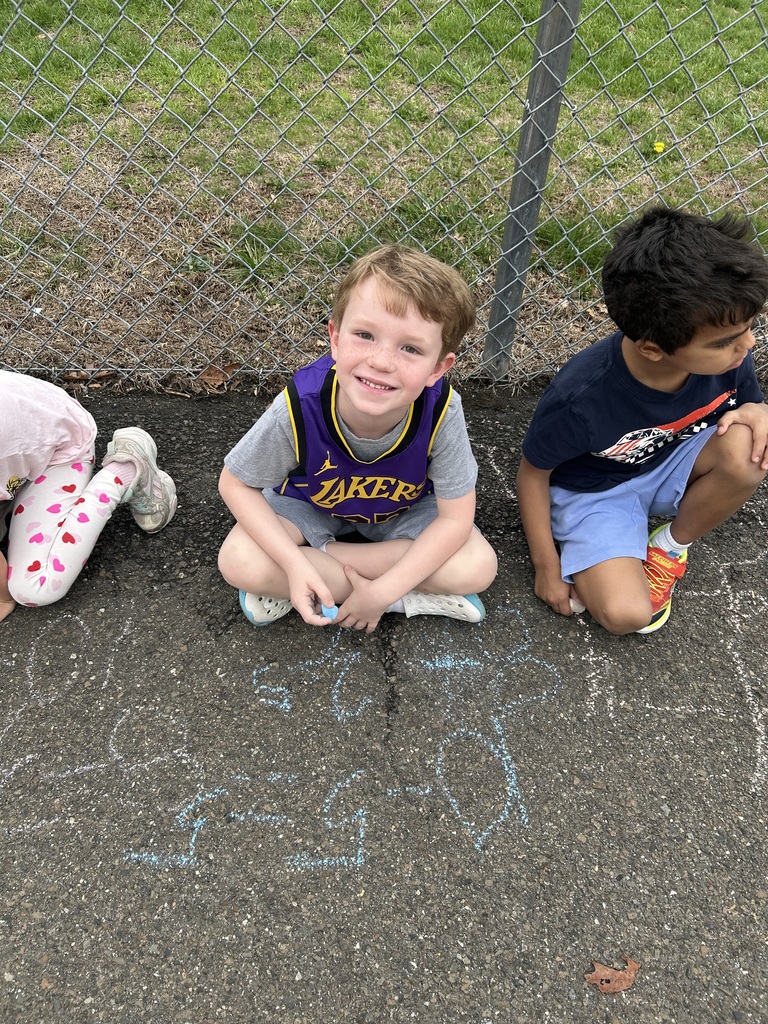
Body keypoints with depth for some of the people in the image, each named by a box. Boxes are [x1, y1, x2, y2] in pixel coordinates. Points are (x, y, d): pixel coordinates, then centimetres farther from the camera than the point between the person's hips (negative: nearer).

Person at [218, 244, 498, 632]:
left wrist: (383, 591, -28)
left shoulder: (441, 411, -35)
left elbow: (455, 517, -23)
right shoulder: (299, 407, -35)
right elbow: (236, 484, -19)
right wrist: (295, 566, -30)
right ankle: (414, 597, -15)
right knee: (239, 562, -25)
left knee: (478, 567, -21)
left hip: (404, 509, 0)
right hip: (310, 503, 1)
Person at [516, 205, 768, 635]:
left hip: (671, 466, 6)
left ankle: (672, 546, -1)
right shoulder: (581, 397, -34)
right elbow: (533, 472, -16)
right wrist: (547, 567, -10)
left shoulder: (728, 355, -21)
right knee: (625, 613, -27)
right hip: (594, 490, -5)